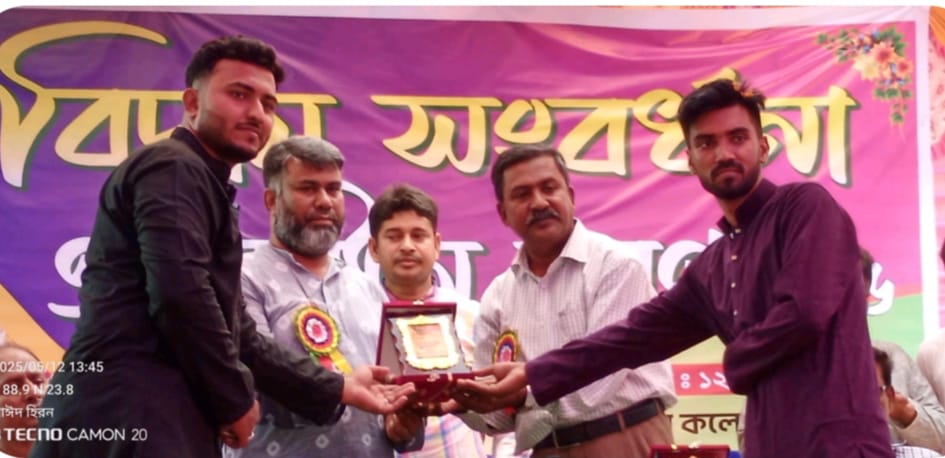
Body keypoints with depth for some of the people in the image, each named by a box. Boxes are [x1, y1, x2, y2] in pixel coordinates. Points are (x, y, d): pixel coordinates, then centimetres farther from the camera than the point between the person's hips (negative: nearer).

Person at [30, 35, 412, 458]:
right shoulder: (173, 168, -7)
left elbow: (239, 337, 23)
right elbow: (180, 294, -22)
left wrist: (338, 389, 19)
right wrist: (236, 399, -9)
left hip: (154, 421, 10)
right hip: (131, 421, -10)